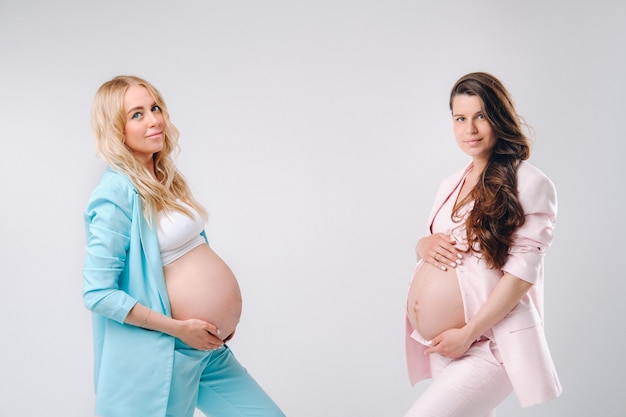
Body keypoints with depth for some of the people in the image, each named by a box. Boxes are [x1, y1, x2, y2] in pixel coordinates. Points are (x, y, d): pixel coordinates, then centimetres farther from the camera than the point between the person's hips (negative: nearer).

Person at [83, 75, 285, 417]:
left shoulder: (166, 178, 8)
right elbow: (98, 293, -19)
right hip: (165, 355, -8)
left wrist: (221, 316, 10)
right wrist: (178, 327, -17)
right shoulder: (117, 192, -17)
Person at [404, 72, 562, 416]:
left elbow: (522, 272, -14)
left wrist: (468, 332, -18)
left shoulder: (530, 184, -9)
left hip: (488, 345, -7)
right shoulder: (452, 185, 12)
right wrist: (424, 245, -3)